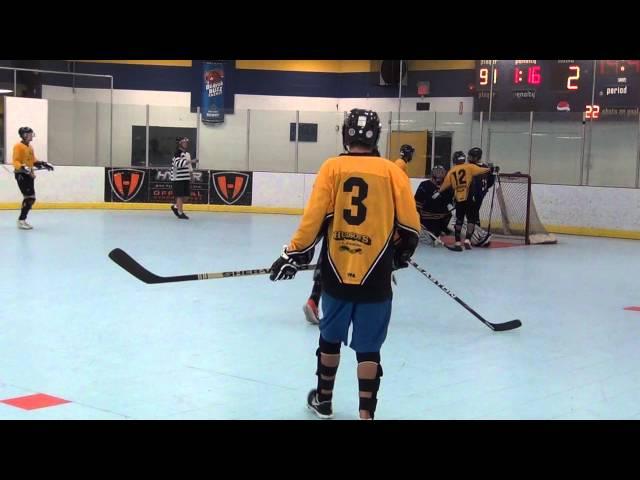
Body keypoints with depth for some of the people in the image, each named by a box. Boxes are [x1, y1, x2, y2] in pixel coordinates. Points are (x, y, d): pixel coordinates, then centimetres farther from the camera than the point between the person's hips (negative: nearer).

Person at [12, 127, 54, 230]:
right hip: (21, 175, -9)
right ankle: (21, 220, -11)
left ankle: (22, 219, 19)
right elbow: (15, 161, -18)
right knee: (29, 197, -15)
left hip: (29, 175, 9)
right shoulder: (18, 146, -10)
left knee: (31, 198, 10)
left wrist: (43, 164, 13)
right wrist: (22, 167, -34)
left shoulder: (30, 147, 17)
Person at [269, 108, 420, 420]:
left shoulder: (332, 167, -2)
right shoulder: (391, 172, -1)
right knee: (368, 348, 6)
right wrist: (402, 254, 18)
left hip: (336, 274, 1)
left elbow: (314, 217, -8)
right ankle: (366, 413, 2)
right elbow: (409, 225, 0)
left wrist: (294, 253, 1)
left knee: (330, 338, 19)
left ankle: (323, 401, 34)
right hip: (375, 278, -1)